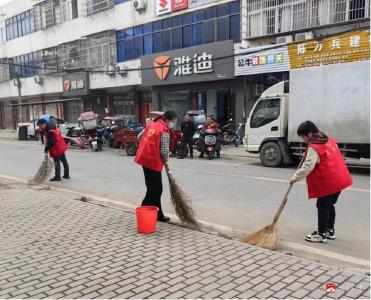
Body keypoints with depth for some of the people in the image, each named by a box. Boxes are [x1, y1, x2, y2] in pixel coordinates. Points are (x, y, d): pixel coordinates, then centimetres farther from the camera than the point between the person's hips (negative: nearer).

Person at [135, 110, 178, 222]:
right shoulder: (164, 131, -16)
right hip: (153, 161, -9)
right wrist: (165, 160, 4)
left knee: (153, 188, 15)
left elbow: (140, 136, 17)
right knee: (156, 190, 2)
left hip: (144, 158, 9)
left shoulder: (152, 123, 8)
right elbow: (164, 151, -16)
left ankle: (158, 214, 23)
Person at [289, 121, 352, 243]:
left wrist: (295, 178, -12)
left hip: (328, 182, -9)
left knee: (322, 206, 2)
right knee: (329, 205, 20)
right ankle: (330, 231, 30)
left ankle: (321, 234, 10)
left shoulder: (313, 148, -18)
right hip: (340, 179, 9)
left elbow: (307, 167, -22)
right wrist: (307, 155, 11)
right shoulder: (329, 140, 10)